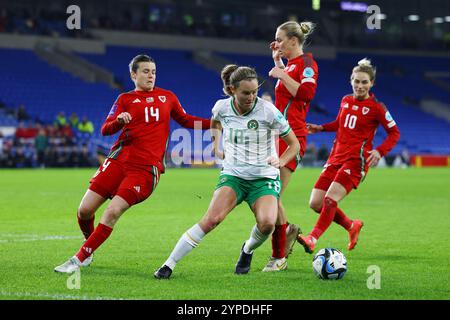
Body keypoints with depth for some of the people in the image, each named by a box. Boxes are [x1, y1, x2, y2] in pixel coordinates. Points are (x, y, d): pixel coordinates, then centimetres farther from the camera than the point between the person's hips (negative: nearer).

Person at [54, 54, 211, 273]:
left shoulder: (168, 97, 15)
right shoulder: (125, 99, 10)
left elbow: (185, 120, 29)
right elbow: (105, 130, 0)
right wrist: (119, 121, -21)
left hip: (146, 168, -1)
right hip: (119, 160, 1)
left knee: (113, 212, -18)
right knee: (84, 210, -5)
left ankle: (79, 259, -8)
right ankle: (89, 247, 25)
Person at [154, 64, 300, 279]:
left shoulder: (268, 111, -12)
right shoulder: (222, 107, -4)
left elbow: (294, 144, -1)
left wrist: (280, 162, -17)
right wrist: (217, 148, 14)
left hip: (264, 178, -1)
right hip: (233, 175, 1)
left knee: (267, 223, -28)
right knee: (212, 218, -23)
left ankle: (248, 250, 7)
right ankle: (168, 265, -18)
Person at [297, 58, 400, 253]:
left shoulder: (376, 107, -5)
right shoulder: (346, 101, 11)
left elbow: (394, 133, 0)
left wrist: (380, 151, -15)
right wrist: (321, 128, 12)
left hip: (356, 160, -7)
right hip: (336, 157, 7)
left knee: (330, 200, -22)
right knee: (316, 203, 0)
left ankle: (312, 239, -20)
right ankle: (352, 226, 21)